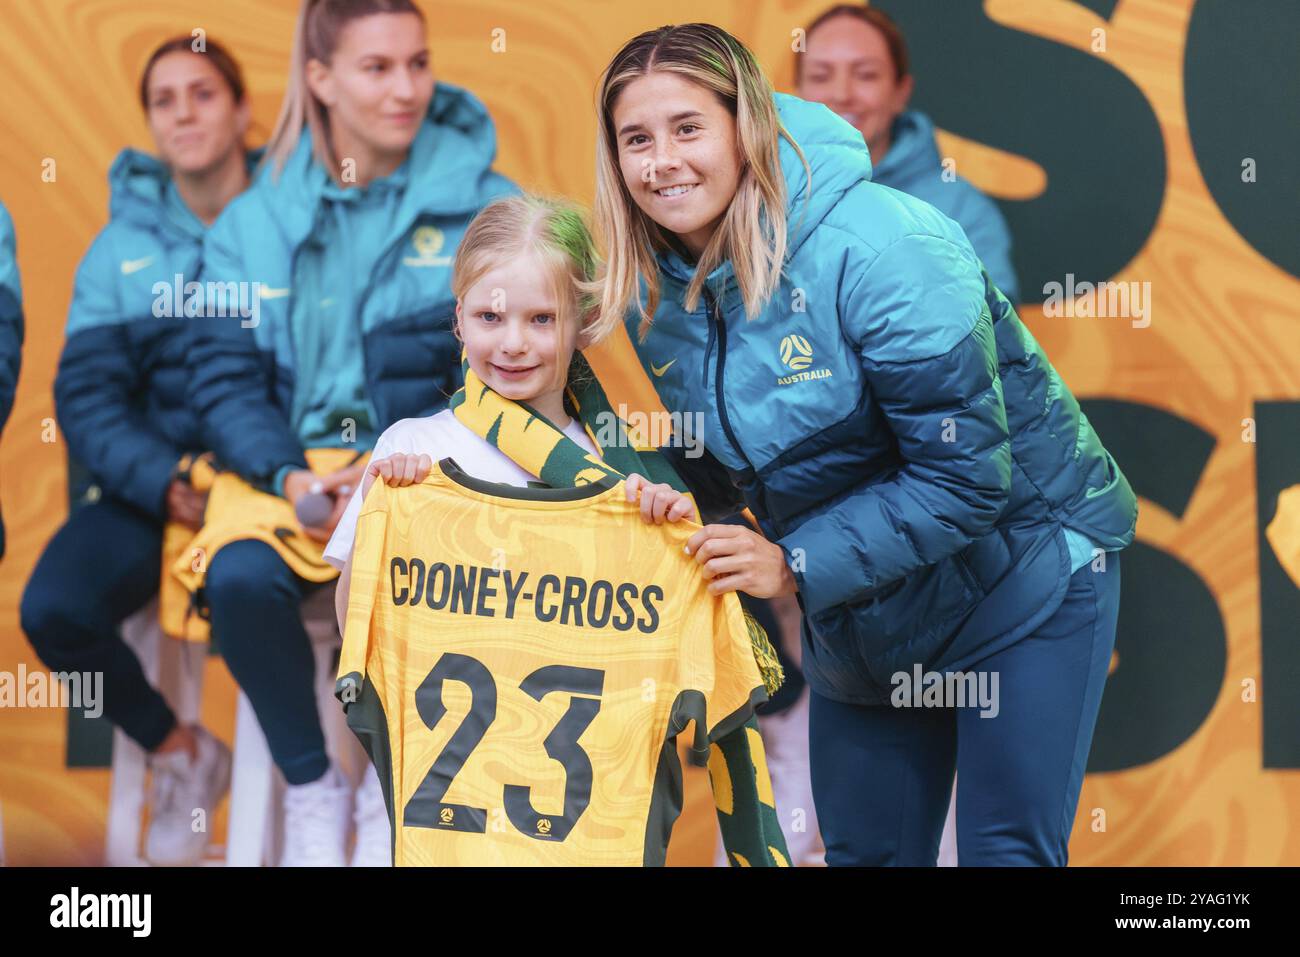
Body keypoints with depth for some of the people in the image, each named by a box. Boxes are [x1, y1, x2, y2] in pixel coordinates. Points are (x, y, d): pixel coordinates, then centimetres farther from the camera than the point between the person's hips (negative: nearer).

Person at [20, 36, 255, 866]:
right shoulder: (124, 244, 9)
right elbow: (86, 395, 3)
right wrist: (163, 483, -15)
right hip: (154, 479, 3)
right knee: (54, 610, -22)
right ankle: (179, 752, 8)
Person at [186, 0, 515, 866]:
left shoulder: (483, 204, 2)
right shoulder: (255, 220, 8)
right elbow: (224, 379, 4)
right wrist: (290, 476, -14)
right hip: (295, 464, 2)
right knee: (241, 576, -29)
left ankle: (393, 786, -5)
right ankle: (311, 787, -3)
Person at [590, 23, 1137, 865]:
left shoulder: (881, 248, -27)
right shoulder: (651, 293, -6)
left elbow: (966, 474, -27)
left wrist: (797, 565, -27)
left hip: (1021, 577, -6)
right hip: (860, 623, 6)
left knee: (1007, 849, -6)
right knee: (862, 850, 12)